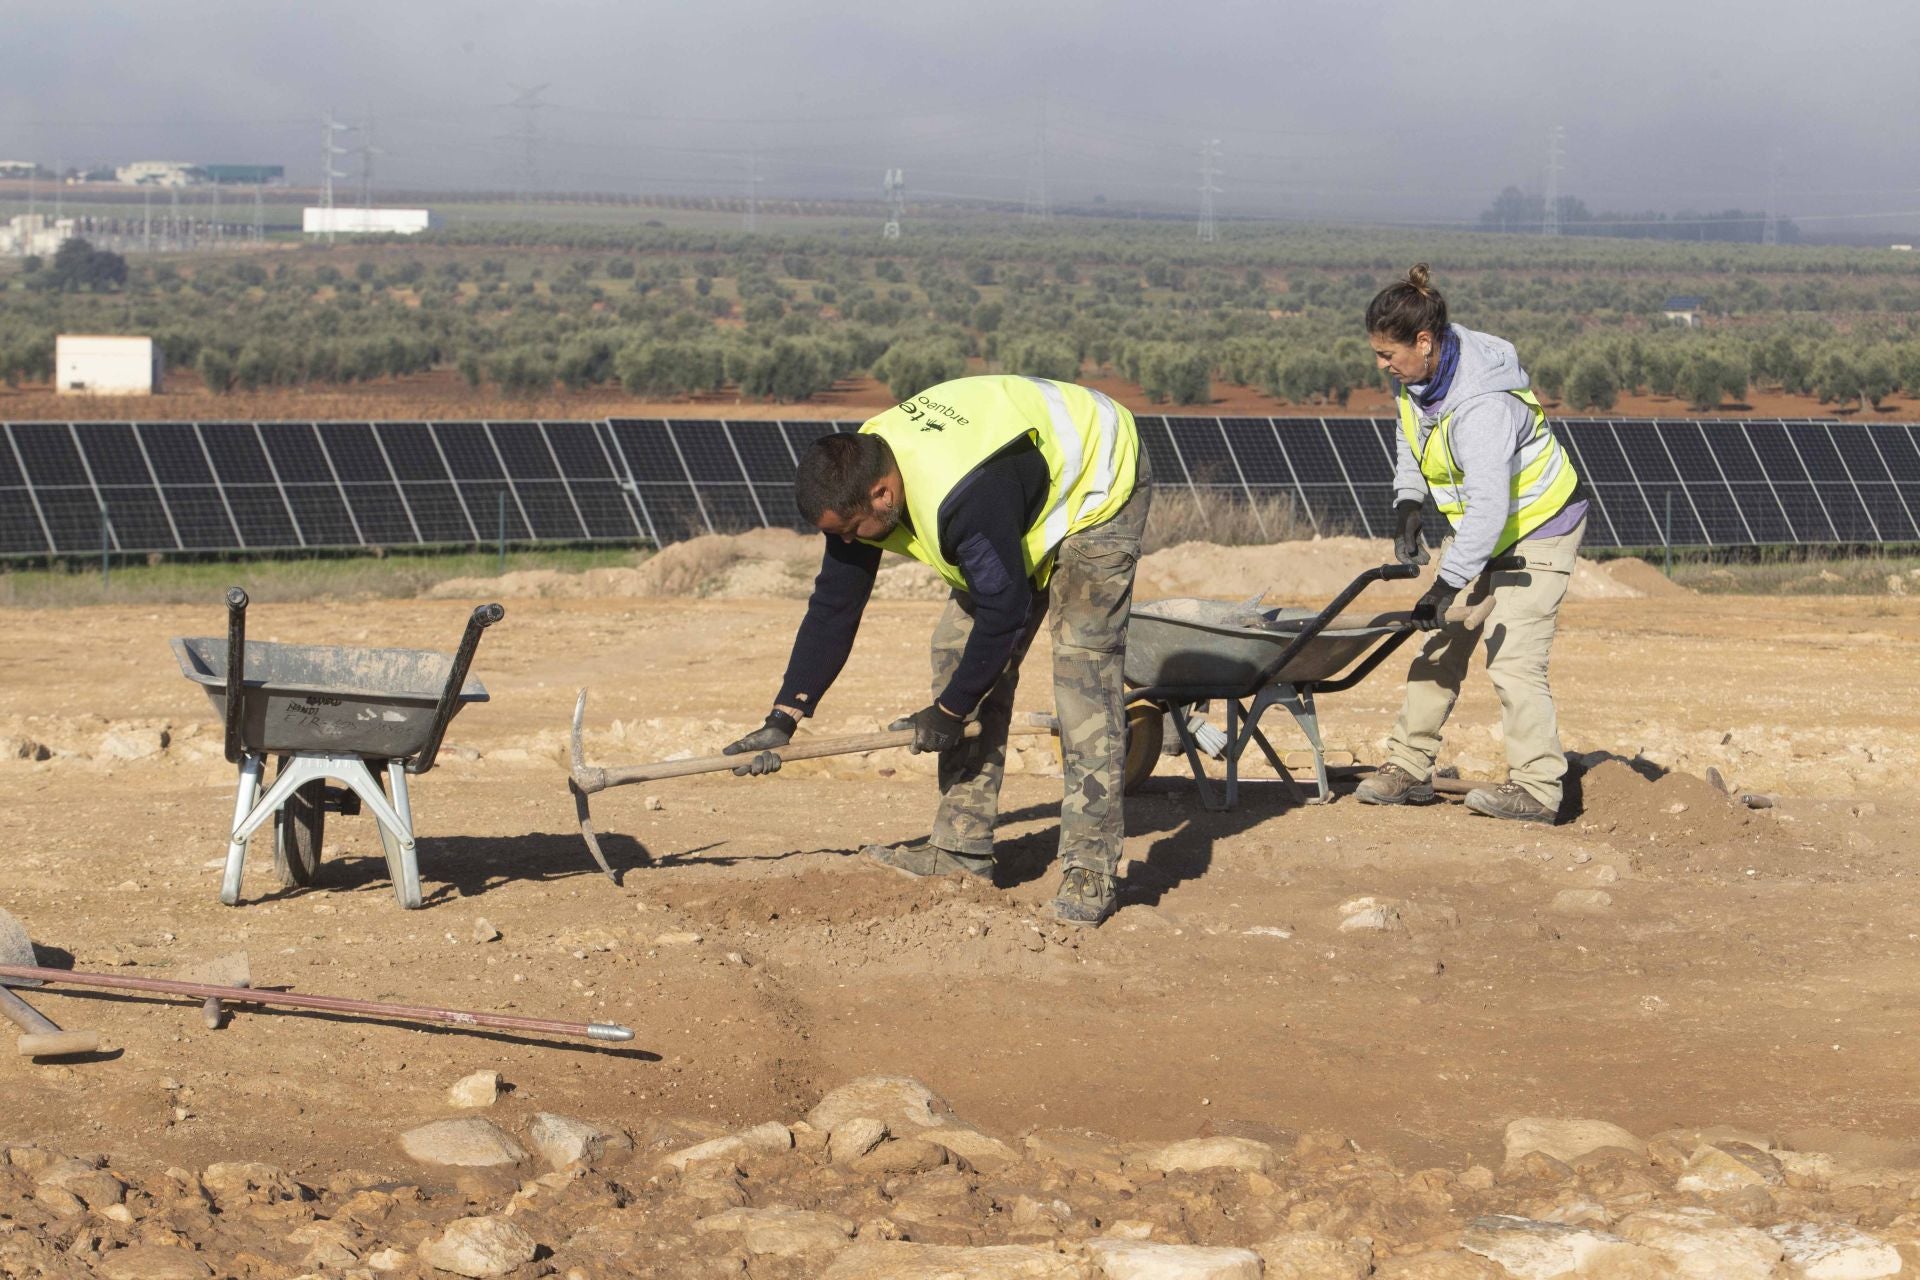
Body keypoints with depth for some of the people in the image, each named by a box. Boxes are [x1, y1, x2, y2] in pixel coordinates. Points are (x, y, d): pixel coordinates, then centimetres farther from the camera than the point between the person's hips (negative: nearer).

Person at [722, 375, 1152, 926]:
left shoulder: (964, 497, -41)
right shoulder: (859, 477, -15)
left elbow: (1004, 610, -32)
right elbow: (833, 605, -7)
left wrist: (949, 711, -20)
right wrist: (784, 717, -11)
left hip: (1096, 485, -9)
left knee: (1083, 663, -19)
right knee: (960, 646, 1)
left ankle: (1089, 868, -19)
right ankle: (962, 847, 6)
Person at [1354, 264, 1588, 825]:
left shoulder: (1483, 405, -35)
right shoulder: (1415, 376, -8)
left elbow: (1489, 507, -39)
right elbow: (1411, 439, 14)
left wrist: (1447, 584, -40)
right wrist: (1408, 502, -1)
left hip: (1539, 528, -9)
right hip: (1477, 527, 9)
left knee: (1512, 656, -15)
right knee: (1439, 645, 9)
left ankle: (1536, 787, -10)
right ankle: (1409, 767, 14)